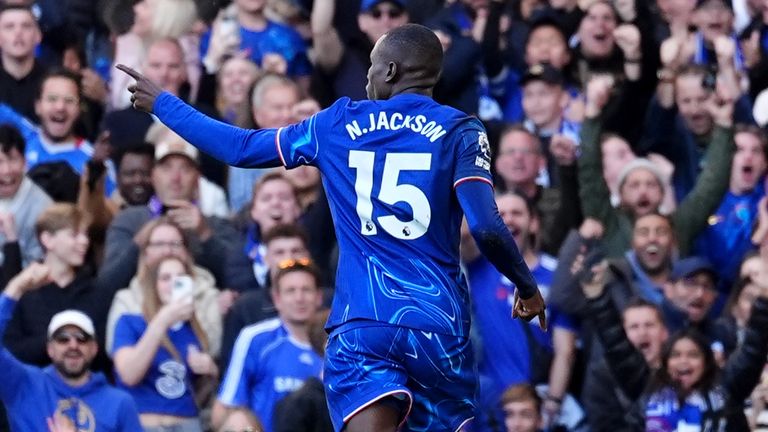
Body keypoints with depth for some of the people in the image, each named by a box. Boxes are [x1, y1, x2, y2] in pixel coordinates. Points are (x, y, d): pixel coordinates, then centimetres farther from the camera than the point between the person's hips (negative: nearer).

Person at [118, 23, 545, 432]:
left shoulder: (338, 125, 8)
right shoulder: (459, 131, 1)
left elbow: (240, 147, 17)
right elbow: (486, 227, -10)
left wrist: (162, 103, 31)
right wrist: (527, 286, 8)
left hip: (361, 322, 0)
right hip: (438, 323, 0)